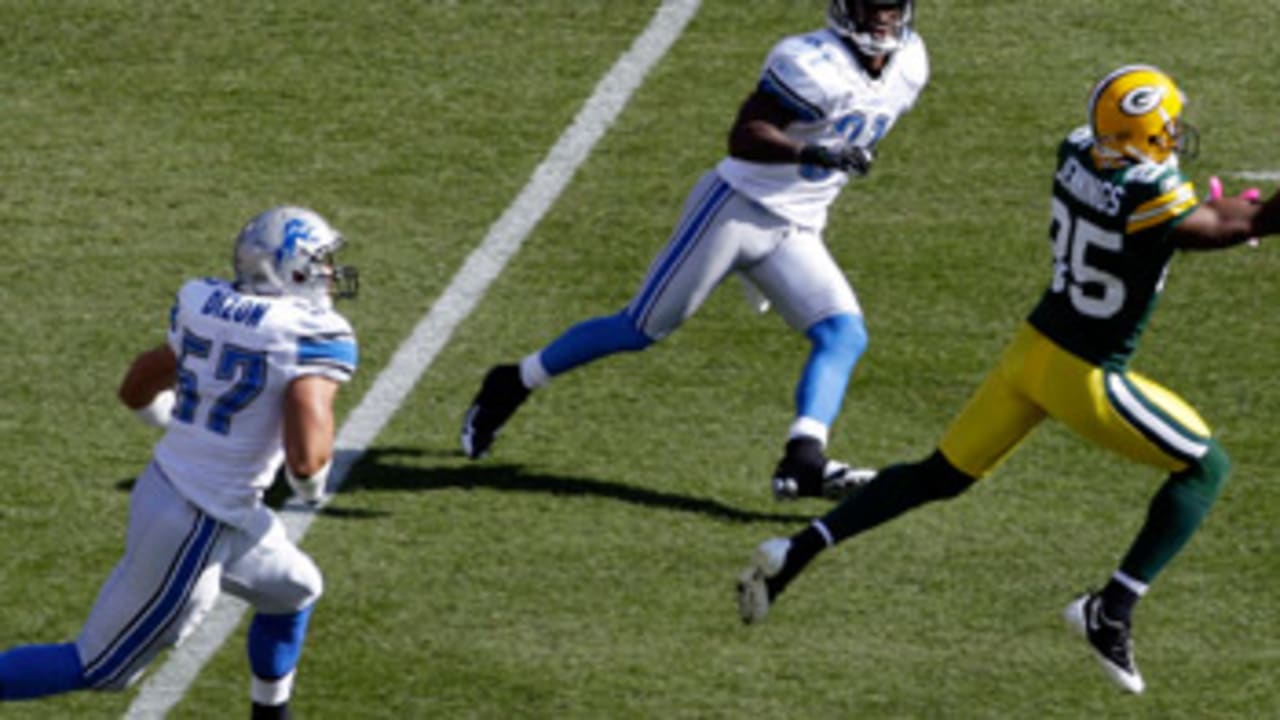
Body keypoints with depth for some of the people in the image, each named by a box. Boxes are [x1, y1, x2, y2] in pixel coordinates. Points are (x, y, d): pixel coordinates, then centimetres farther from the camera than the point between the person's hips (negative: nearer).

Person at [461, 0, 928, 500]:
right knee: (641, 329, 0)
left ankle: (803, 463, -24)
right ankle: (511, 385, 17)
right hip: (738, 208, -7)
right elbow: (743, 136, -28)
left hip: (792, 234, 7)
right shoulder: (815, 64, -21)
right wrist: (812, 153, -40)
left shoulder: (907, 67, 4)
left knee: (844, 336, -13)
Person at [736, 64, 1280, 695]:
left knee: (939, 476, 20)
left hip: (1033, 345, 7)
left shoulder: (1077, 153, -4)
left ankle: (796, 551, 12)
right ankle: (1112, 612, 2)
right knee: (1205, 469, 9)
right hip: (1085, 378, -7)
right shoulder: (1149, 198, -26)